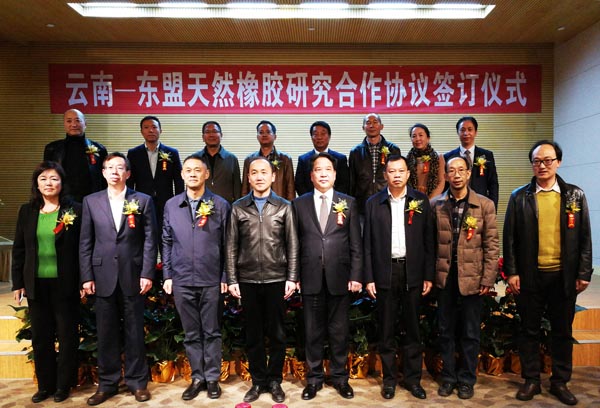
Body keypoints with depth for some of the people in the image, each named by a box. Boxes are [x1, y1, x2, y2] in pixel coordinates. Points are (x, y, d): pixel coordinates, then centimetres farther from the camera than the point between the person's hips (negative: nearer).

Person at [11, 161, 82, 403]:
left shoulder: (75, 210, -5)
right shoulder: (27, 211, 6)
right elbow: (18, 250, 9)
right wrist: (17, 283, 6)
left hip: (65, 284, -3)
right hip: (36, 284, 4)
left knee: (67, 335, 7)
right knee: (40, 337, 12)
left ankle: (63, 385, 23)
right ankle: (45, 385, 27)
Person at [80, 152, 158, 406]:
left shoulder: (143, 201, 3)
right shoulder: (91, 201, 8)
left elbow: (150, 240, -1)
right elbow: (85, 243, 6)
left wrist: (147, 274, -7)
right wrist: (86, 277, 0)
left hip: (132, 276, -1)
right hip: (103, 276, 2)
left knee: (134, 332, 7)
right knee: (105, 333, 9)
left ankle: (137, 381, 21)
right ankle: (107, 383, 24)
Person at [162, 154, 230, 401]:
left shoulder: (220, 205, 0)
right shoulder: (171, 205, 7)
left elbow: (227, 244, 0)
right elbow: (166, 242, 10)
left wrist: (225, 277, -3)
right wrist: (167, 275, 5)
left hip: (211, 280, -2)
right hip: (182, 280, 2)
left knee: (211, 332, 8)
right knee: (191, 333, 12)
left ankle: (212, 378, 23)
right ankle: (197, 378, 26)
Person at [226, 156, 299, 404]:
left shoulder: (284, 207, 4)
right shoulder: (238, 208, 5)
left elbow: (292, 245, 2)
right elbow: (232, 247, 4)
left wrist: (292, 278, -4)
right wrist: (232, 279, 0)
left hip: (276, 279, -1)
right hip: (247, 280, 1)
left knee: (277, 333, 8)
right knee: (253, 334, 10)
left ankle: (275, 381, 24)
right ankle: (258, 381, 25)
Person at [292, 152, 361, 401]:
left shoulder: (348, 203, 5)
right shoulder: (299, 204, 5)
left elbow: (356, 244, 3)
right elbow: (295, 243, 4)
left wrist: (356, 275, -3)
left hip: (339, 277, 0)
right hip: (311, 278, 0)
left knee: (339, 331, 10)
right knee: (313, 331, 10)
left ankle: (339, 376, 27)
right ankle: (314, 378, 25)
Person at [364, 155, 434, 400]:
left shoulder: (421, 201, 3)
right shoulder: (374, 203, 2)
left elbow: (428, 241, 3)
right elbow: (368, 244, 2)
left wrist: (428, 276, 0)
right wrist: (369, 278, -2)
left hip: (412, 272, 0)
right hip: (385, 273, 0)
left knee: (412, 329, 10)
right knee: (386, 330, 9)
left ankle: (413, 378, 24)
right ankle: (389, 378, 23)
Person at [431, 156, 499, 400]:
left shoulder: (485, 205, -2)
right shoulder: (436, 205, 2)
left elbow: (491, 244, -3)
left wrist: (488, 279, -7)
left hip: (472, 278, -1)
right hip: (445, 277, 2)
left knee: (470, 333, 10)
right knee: (446, 331, 12)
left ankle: (466, 380, 26)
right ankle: (448, 377, 27)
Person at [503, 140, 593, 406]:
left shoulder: (575, 195, 4)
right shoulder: (519, 197, 0)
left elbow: (584, 237, 4)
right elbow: (510, 237, 0)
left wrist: (583, 273, -1)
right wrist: (512, 272, -5)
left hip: (564, 275, 1)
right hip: (530, 275, -1)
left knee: (563, 331, 11)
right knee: (529, 330, 9)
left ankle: (560, 382, 26)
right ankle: (531, 380, 23)